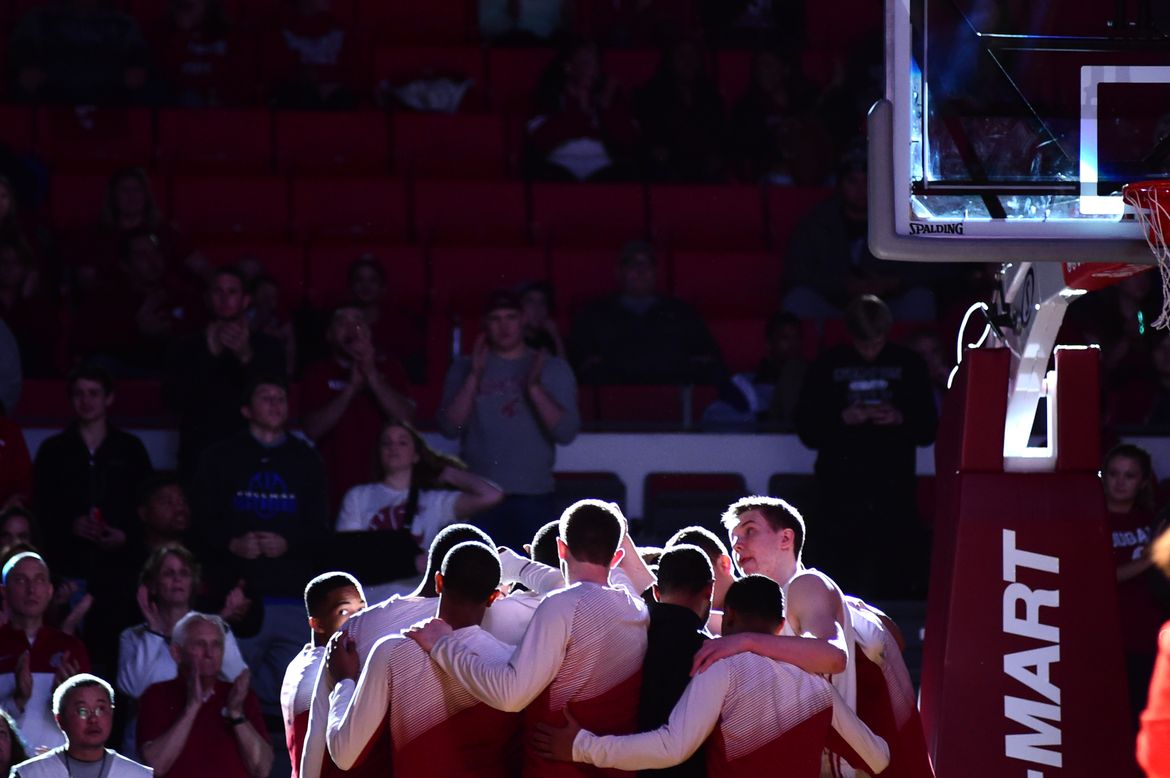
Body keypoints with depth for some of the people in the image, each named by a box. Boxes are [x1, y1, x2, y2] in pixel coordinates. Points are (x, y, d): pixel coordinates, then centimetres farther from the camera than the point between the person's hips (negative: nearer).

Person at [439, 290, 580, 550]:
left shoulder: (552, 369, 8)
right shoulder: (465, 368, 10)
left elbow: (566, 432, -4)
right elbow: (450, 428, -3)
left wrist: (534, 387, -15)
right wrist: (475, 377, -11)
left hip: (533, 497, 0)